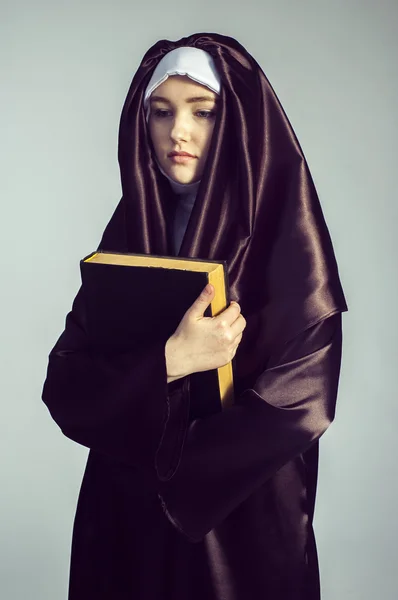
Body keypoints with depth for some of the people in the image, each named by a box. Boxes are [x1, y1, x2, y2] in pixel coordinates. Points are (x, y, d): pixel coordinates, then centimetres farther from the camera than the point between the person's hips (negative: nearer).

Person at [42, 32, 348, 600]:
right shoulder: (127, 231, 0)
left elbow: (298, 399, -18)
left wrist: (167, 460, -13)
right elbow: (65, 384, -7)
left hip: (245, 522, -3)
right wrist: (168, 361, -24)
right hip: (125, 517, 4)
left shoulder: (284, 232, -12)